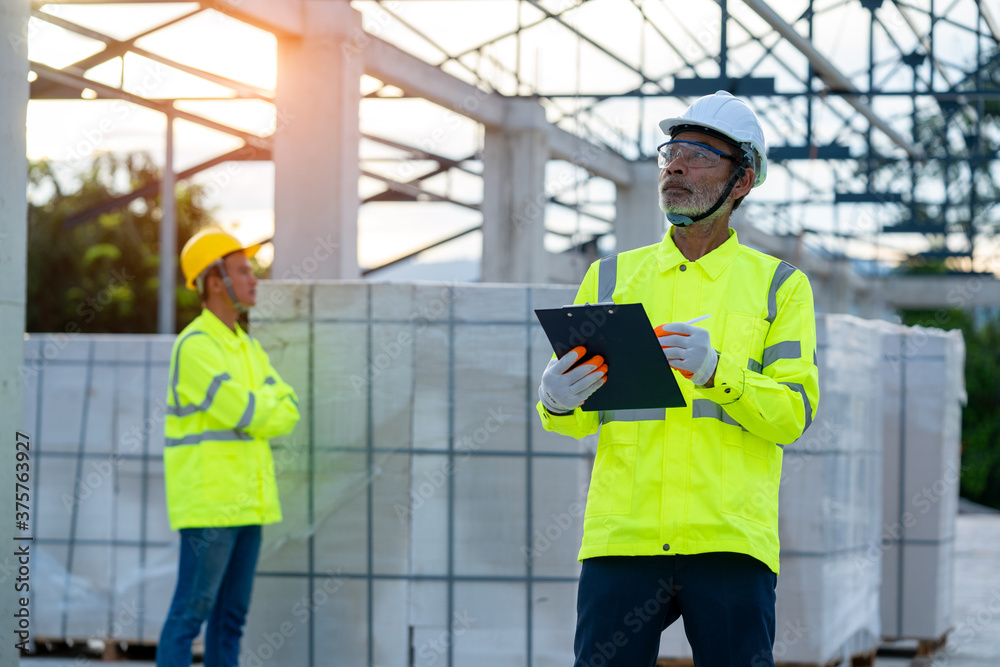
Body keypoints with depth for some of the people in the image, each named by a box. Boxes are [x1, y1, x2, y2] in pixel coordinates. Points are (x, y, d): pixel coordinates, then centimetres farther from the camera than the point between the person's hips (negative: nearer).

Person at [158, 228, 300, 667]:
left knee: (231, 614, 9)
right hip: (207, 503, -9)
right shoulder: (195, 347, -14)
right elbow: (250, 417, -18)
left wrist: (261, 408, -11)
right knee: (191, 612, -7)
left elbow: (288, 413, 7)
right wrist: (271, 400, 2)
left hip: (244, 502, 9)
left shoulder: (247, 348, 16)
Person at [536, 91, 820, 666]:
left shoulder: (779, 286, 10)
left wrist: (715, 371, -19)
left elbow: (795, 412, -1)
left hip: (731, 541, -1)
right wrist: (557, 401, -11)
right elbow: (578, 418, 13)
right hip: (622, 534, 2)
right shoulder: (611, 278, 16)